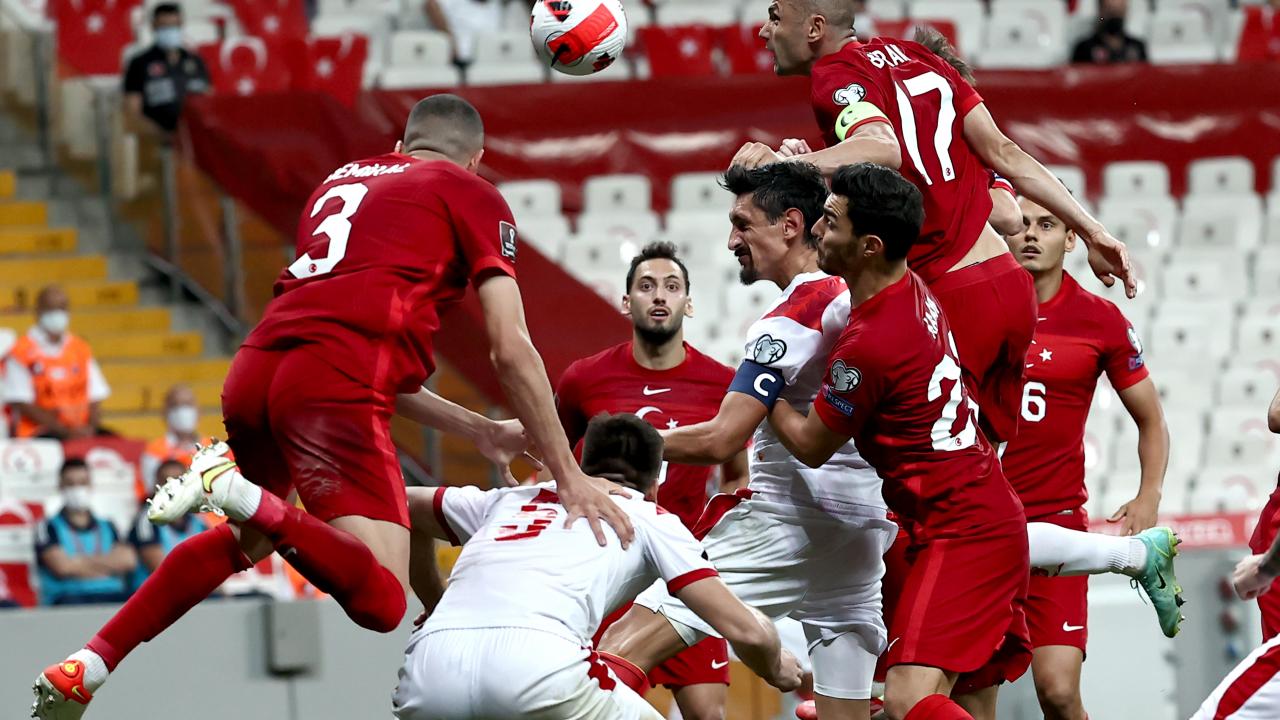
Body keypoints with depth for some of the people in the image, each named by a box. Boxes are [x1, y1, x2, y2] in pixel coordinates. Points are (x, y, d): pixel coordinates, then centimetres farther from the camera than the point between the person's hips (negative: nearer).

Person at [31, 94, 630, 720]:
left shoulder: (341, 180, 32)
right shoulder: (472, 194, 13)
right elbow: (511, 349, 5)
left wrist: (478, 432, 36)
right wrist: (568, 475, 10)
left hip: (253, 372, 7)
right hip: (333, 391, -7)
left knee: (245, 539, 35)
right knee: (380, 602, -14)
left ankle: (86, 666, 26)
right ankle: (234, 490, -29)